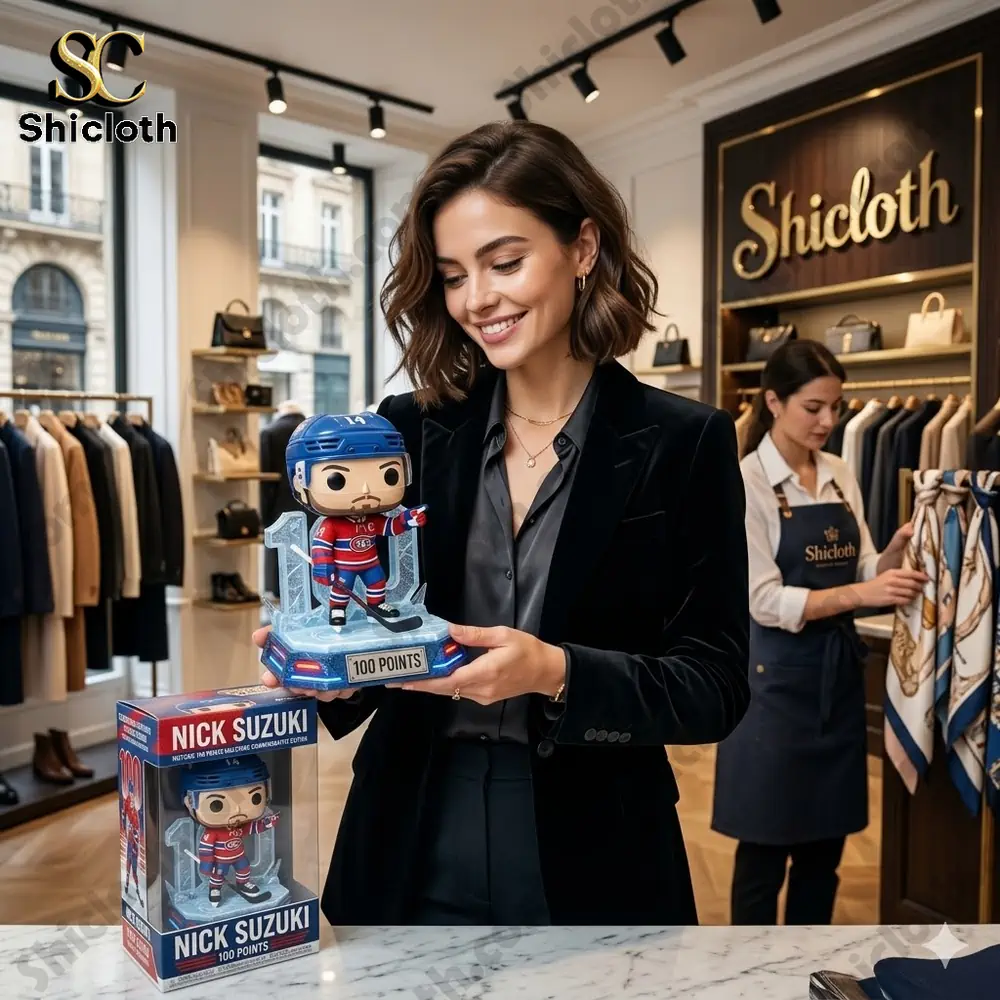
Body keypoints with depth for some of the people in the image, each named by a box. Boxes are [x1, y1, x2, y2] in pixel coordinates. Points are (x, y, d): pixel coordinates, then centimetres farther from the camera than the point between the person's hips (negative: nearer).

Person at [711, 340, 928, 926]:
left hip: (839, 669, 7)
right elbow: (765, 601, -19)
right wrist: (859, 594, -28)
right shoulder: (746, 482, -13)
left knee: (826, 842, 17)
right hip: (778, 674, -6)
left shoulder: (841, 476, 6)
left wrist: (898, 551, -12)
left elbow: (863, 574, 8)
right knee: (766, 844, 7)